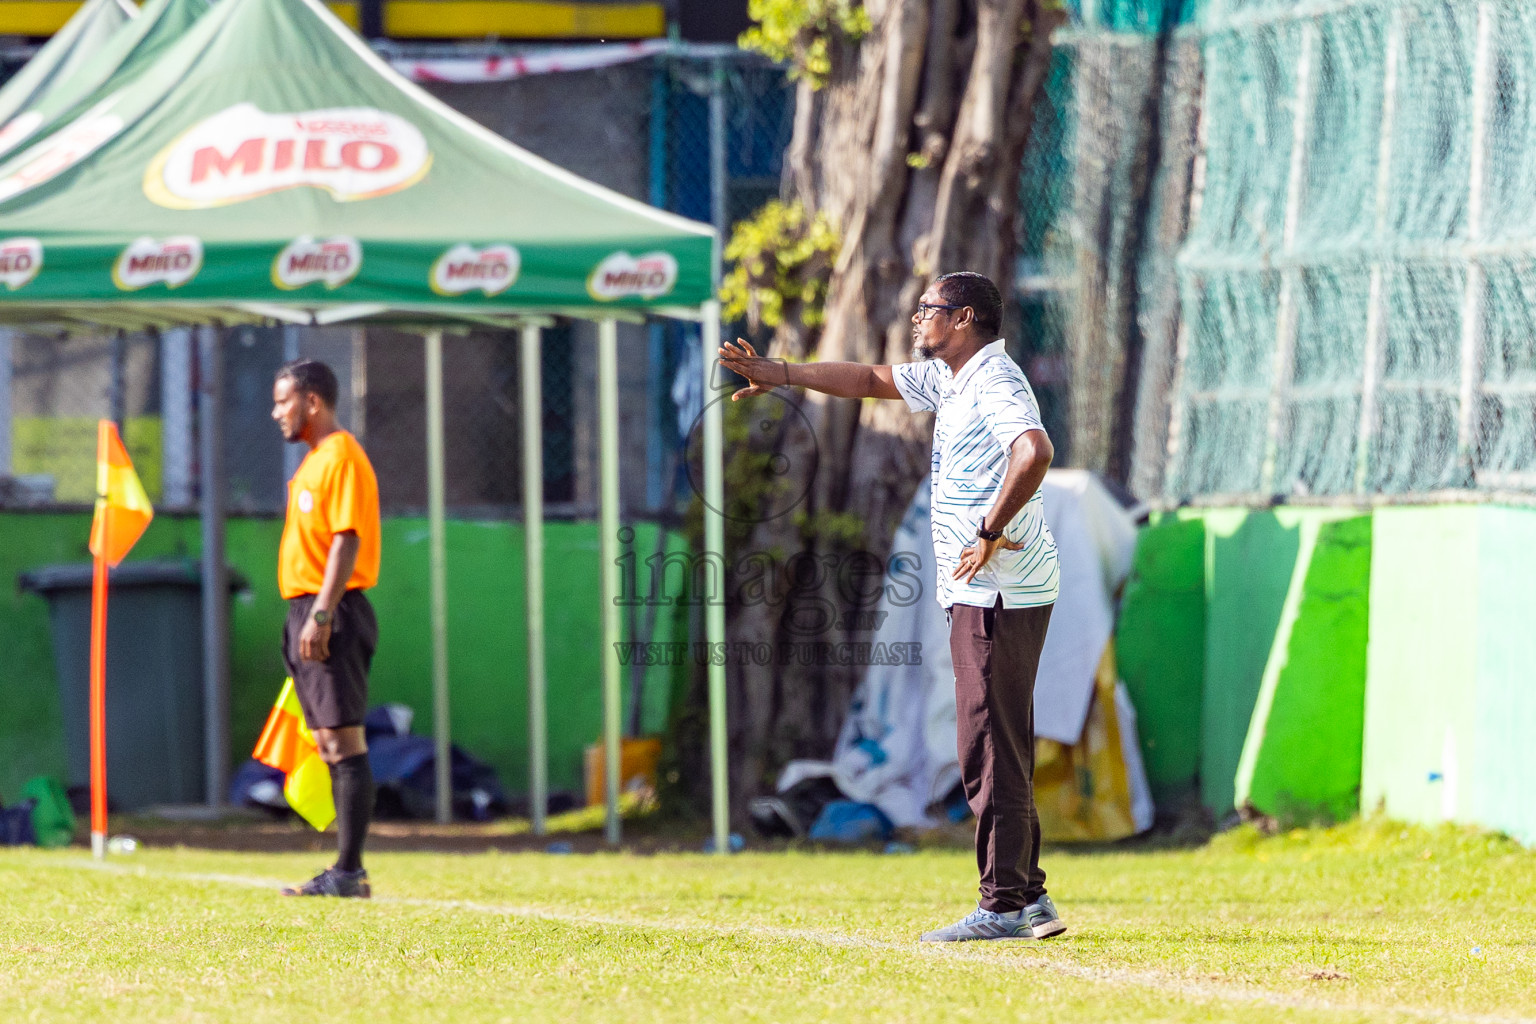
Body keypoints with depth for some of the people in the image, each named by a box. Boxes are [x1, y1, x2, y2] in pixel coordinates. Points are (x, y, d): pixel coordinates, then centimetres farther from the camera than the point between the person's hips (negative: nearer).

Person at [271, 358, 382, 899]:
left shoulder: (342, 457, -11)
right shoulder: (313, 461, 20)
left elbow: (347, 539, -19)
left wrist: (321, 614, -24)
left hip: (334, 613, -10)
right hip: (309, 613, 10)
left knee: (343, 742, -11)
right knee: (329, 745, 9)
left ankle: (348, 872, -13)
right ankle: (347, 870, 11)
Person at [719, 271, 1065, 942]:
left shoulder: (996, 381, -13)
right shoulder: (946, 379, 18)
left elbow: (1035, 453, -31)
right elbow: (872, 381, 32)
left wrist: (992, 531, -25)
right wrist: (782, 374, 30)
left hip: (999, 592, -10)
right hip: (982, 593, 10)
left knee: (990, 752, -10)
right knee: (997, 751, 11)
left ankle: (1005, 906, -10)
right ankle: (1029, 900, 14)